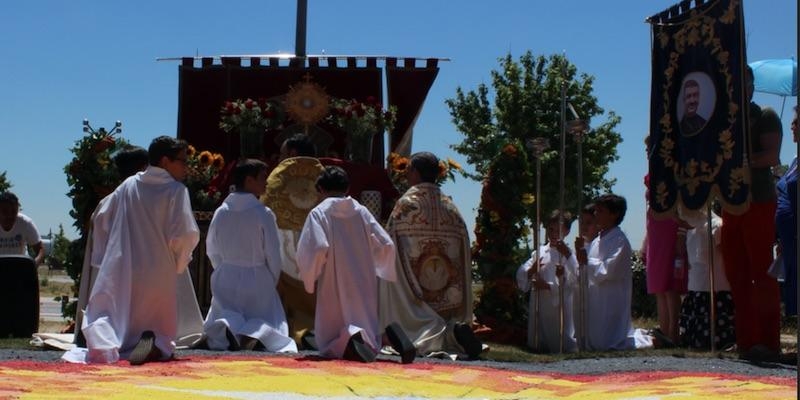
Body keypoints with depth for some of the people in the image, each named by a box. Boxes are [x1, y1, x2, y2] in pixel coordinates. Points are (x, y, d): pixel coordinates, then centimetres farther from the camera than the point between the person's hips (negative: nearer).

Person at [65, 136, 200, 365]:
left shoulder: (128, 186, 11)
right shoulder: (176, 191, -3)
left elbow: (102, 220, 13)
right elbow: (185, 234, -12)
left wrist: (103, 259, 21)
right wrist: (178, 264, 6)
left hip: (120, 271, 2)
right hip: (159, 275, -2)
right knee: (162, 330, 10)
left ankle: (104, 343, -32)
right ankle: (154, 345, -27)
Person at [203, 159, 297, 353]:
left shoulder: (221, 212, 0)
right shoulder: (263, 213, -11)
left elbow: (212, 251, 8)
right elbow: (273, 254, -7)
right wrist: (272, 282, 9)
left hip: (226, 279, 3)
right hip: (257, 280, -3)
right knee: (272, 321, 9)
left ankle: (228, 325, -23)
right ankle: (254, 333, -25)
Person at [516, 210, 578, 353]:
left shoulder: (568, 254, -4)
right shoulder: (539, 252, 8)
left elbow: (573, 283, -13)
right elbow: (521, 276, 5)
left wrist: (548, 286, -17)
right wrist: (531, 270, -14)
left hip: (559, 307, -4)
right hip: (539, 307, 4)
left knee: (561, 347, -2)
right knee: (538, 346, 12)